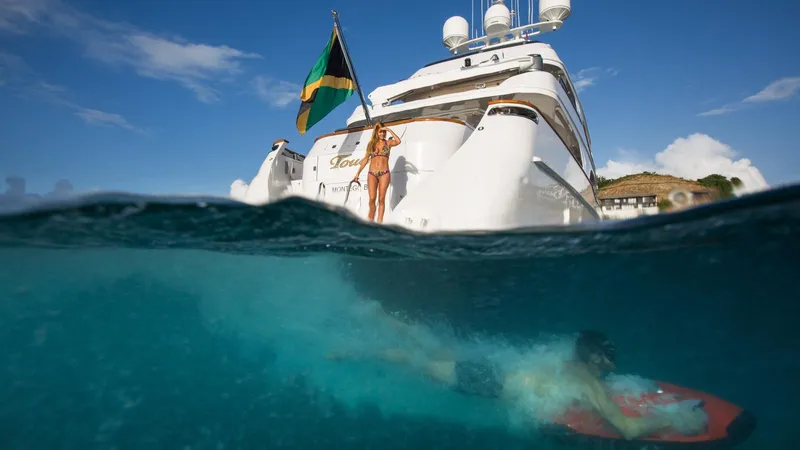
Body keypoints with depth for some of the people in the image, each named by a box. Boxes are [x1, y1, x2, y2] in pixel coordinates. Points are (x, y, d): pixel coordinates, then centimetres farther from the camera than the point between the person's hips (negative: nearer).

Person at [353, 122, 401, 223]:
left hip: (384, 174, -1)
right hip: (372, 174, 1)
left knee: (381, 199, -5)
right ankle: (371, 220, 5)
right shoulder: (371, 144, 12)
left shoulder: (388, 142, 8)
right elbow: (365, 159, 14)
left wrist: (390, 130, -7)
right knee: (372, 199, -9)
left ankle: (379, 222, -3)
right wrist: (358, 173, 11)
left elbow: (398, 141, -13)